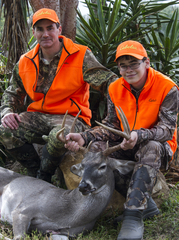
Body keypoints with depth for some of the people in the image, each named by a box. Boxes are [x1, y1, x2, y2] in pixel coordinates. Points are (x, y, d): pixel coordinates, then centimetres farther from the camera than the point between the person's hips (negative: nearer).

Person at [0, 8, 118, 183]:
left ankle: (44, 177, -8)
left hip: (71, 116, -4)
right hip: (37, 116, 4)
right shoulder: (25, 62, 8)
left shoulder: (80, 56, -6)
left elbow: (105, 79, -14)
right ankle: (34, 171, 2)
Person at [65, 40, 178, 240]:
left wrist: (138, 136, -42)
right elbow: (111, 126, -2)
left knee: (151, 148, -40)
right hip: (126, 146, 5)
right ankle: (144, 202, -21)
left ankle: (134, 216, -42)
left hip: (158, 145, -4)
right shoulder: (115, 89, -2)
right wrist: (84, 137, -21)